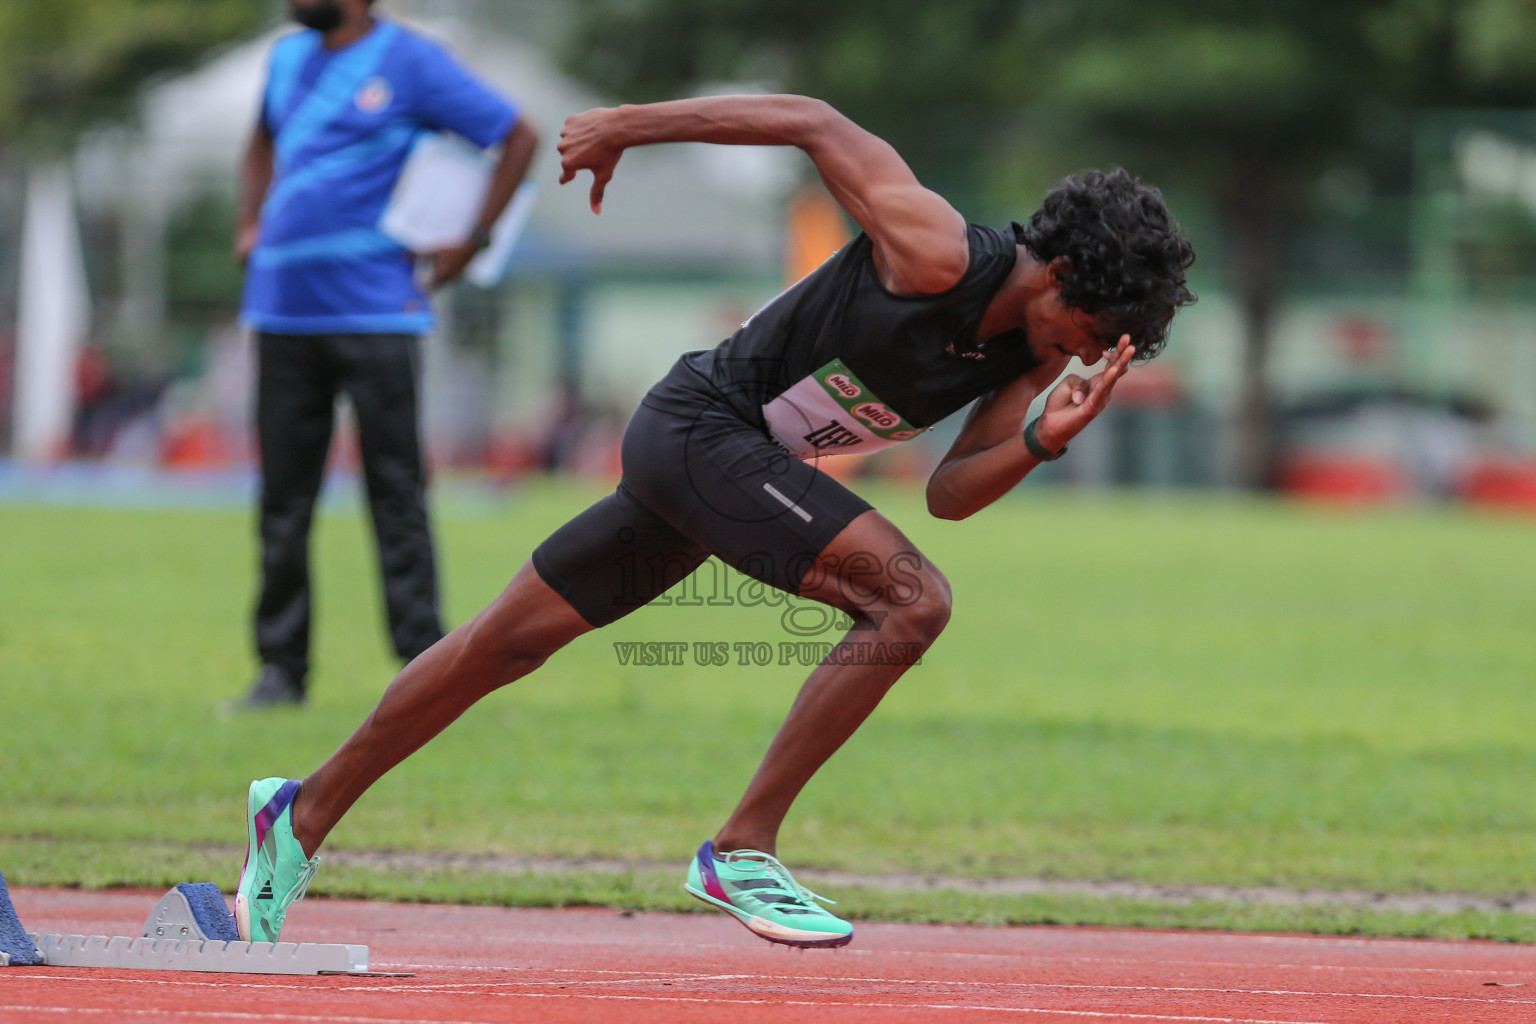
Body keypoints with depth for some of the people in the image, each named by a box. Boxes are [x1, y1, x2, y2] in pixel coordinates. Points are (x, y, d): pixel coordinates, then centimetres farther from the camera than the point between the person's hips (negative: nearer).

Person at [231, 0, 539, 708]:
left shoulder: (412, 63, -4)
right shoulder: (289, 59, 15)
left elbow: (518, 136, -1)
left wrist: (472, 241, -4)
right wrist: (249, 223, 19)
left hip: (374, 310, -6)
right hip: (282, 307, 6)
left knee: (395, 491, -4)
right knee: (282, 495, 6)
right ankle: (281, 668, 12)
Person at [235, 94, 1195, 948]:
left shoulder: (1035, 358, -2)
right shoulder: (937, 255, -24)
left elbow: (949, 495, 0)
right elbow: (816, 123, -16)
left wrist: (1041, 440, -19)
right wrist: (627, 126, -11)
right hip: (701, 426, -8)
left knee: (510, 641, 16)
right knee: (912, 600, -21)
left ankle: (307, 811, 27)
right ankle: (742, 851, -16)